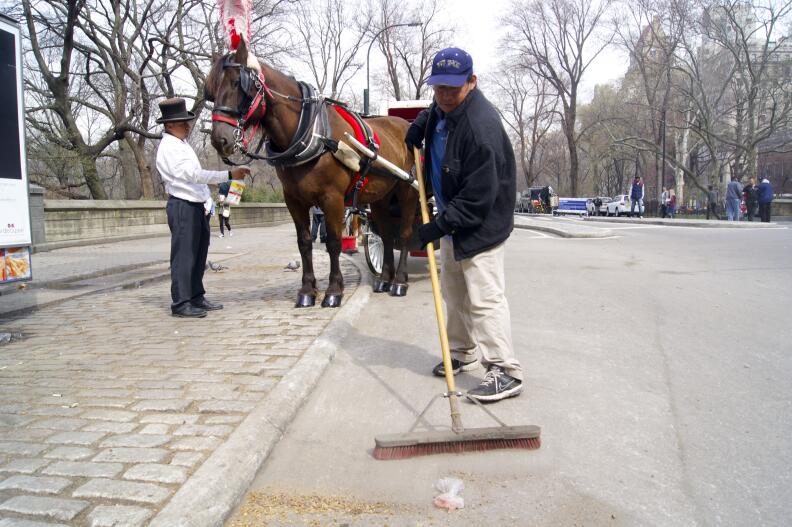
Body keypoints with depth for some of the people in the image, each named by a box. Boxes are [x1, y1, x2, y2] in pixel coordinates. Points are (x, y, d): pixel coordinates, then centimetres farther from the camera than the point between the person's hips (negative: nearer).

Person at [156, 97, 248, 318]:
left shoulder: (182, 144, 16)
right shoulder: (169, 148, -15)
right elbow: (194, 175, -26)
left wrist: (207, 202, 19)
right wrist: (229, 175, -30)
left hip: (196, 206, 10)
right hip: (183, 207, -10)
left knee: (199, 254, 13)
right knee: (184, 255, -6)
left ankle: (197, 298, 23)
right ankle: (180, 303, 0)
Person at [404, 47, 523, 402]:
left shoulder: (482, 125, -26)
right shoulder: (442, 108, 2)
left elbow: (479, 196, -28)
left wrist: (441, 225, -27)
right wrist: (420, 124, 9)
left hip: (480, 224, -10)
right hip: (452, 217, 10)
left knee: (484, 296, -12)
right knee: (454, 291, 18)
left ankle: (505, 371, -5)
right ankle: (462, 352, 35)